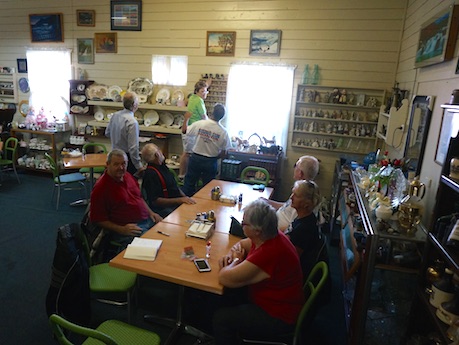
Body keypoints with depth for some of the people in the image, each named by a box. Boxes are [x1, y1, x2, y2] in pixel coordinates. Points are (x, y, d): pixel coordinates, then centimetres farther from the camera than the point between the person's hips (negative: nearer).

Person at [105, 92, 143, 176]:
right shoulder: (132, 122, -24)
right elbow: (133, 148, -25)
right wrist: (139, 166, -18)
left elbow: (107, 133, 15)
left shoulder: (115, 115, -1)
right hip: (127, 158, -8)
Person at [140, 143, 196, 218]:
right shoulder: (151, 174, -16)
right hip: (163, 208, -9)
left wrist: (186, 198, 6)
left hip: (177, 203, 9)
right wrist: (180, 200, -22)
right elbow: (155, 201, -19)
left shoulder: (162, 166, 14)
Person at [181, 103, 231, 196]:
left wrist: (186, 118, 20)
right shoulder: (223, 132, -12)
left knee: (190, 183, 15)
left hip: (196, 158, 1)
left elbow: (184, 130, 4)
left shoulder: (200, 124, -13)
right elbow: (224, 152, -5)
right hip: (211, 163, 0)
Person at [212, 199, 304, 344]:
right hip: (276, 300, 9)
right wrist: (231, 254, -8)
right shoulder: (271, 236, -8)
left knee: (221, 318, -12)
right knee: (225, 297, 10)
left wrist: (236, 260, -13)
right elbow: (242, 244, 11)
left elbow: (224, 278, -31)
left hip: (279, 316, -9)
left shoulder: (269, 253, -36)